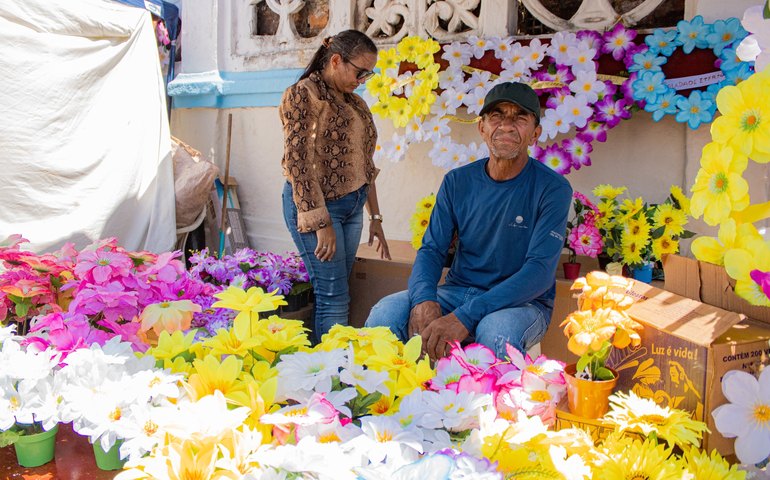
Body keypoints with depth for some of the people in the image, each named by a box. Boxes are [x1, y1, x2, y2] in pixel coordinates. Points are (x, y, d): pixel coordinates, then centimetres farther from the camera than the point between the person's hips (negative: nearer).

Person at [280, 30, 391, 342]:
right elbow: (298, 164, -15)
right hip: (316, 206, -7)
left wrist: (374, 217, 18)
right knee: (334, 298, -6)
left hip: (352, 206, 7)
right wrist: (321, 223, -18)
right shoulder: (303, 95, -9)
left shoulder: (355, 103, 15)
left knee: (332, 294, 8)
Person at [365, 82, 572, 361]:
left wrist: (465, 316, -31)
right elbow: (432, 249, 2)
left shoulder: (553, 189, -10)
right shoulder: (457, 182, 4)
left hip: (523, 301, -3)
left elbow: (541, 270, -19)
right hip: (458, 291, 4)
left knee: (496, 332, -39)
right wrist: (423, 299, -23)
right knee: (384, 313, -22)